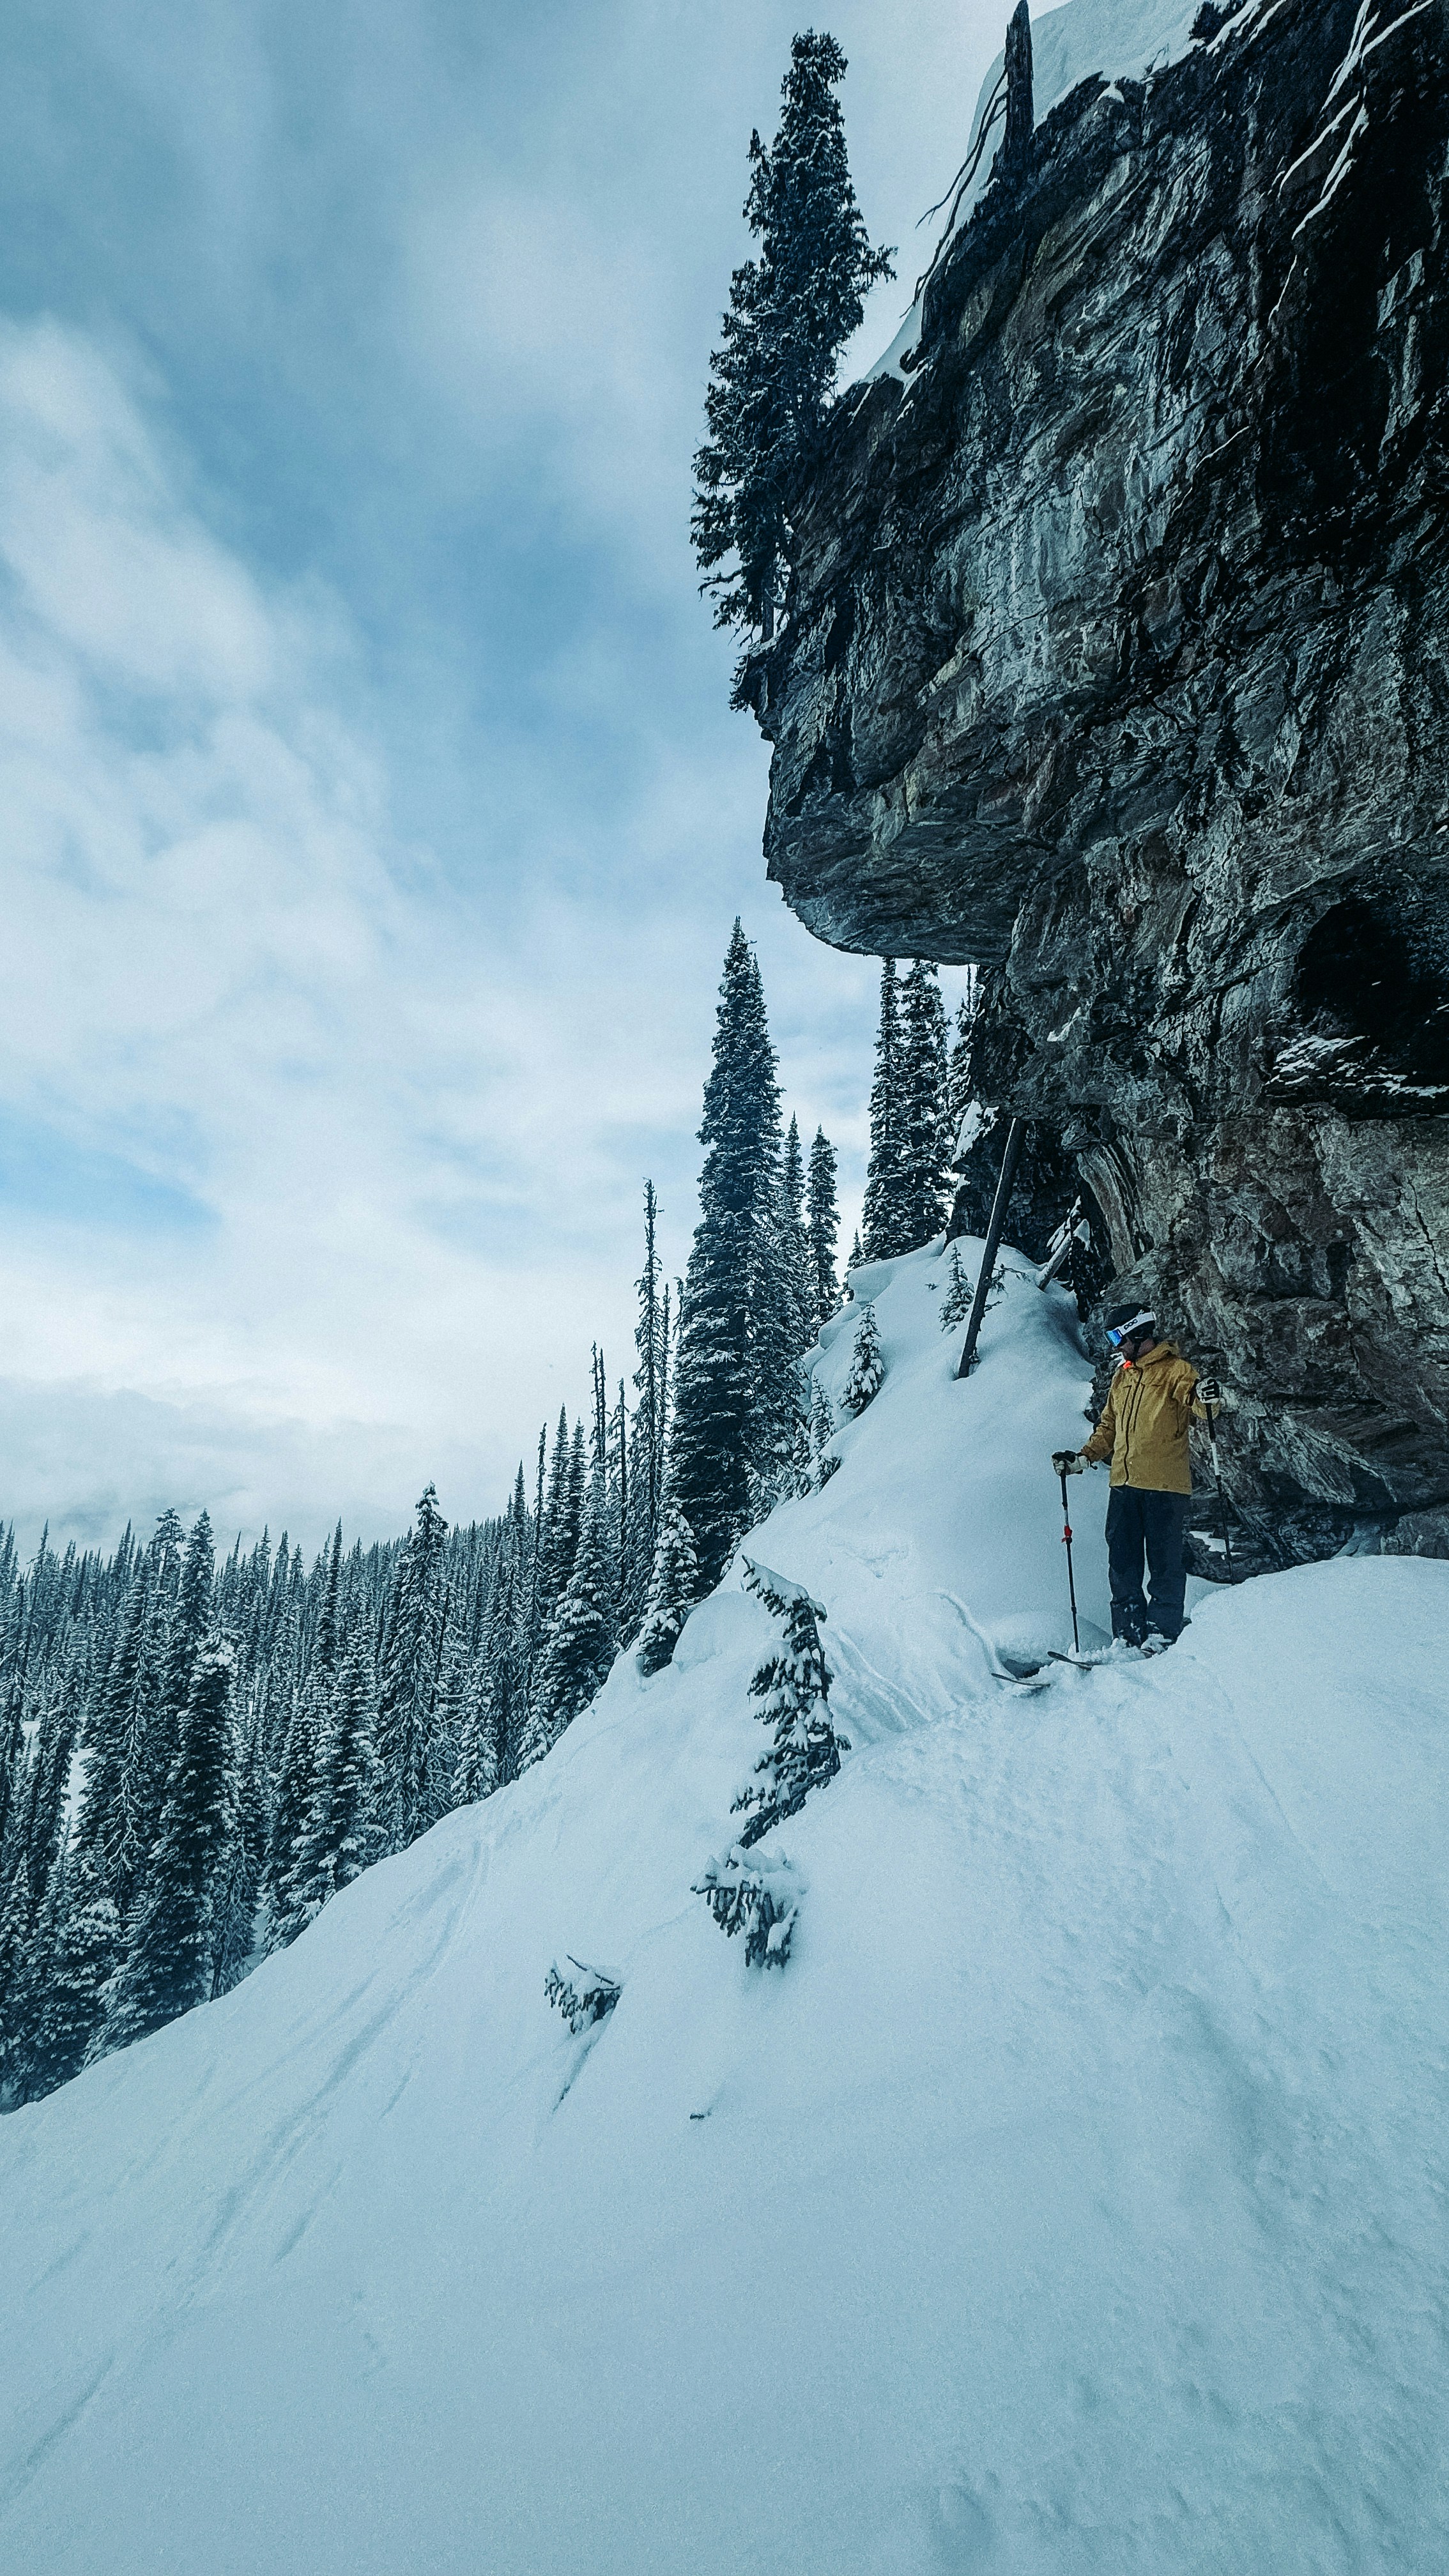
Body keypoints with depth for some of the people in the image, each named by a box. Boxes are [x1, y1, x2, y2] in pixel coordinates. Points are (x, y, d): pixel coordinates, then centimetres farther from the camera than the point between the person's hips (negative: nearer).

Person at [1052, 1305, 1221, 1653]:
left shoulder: (1175, 1369, -1)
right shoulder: (1121, 1377, 21)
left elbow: (1199, 1406, -16)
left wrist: (1206, 1399, -38)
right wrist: (1083, 1458, 15)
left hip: (1165, 1484, -7)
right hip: (1124, 1484, 7)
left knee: (1164, 1564, -1)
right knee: (1121, 1563, 6)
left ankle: (1161, 1635, 5)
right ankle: (1128, 1635, 13)